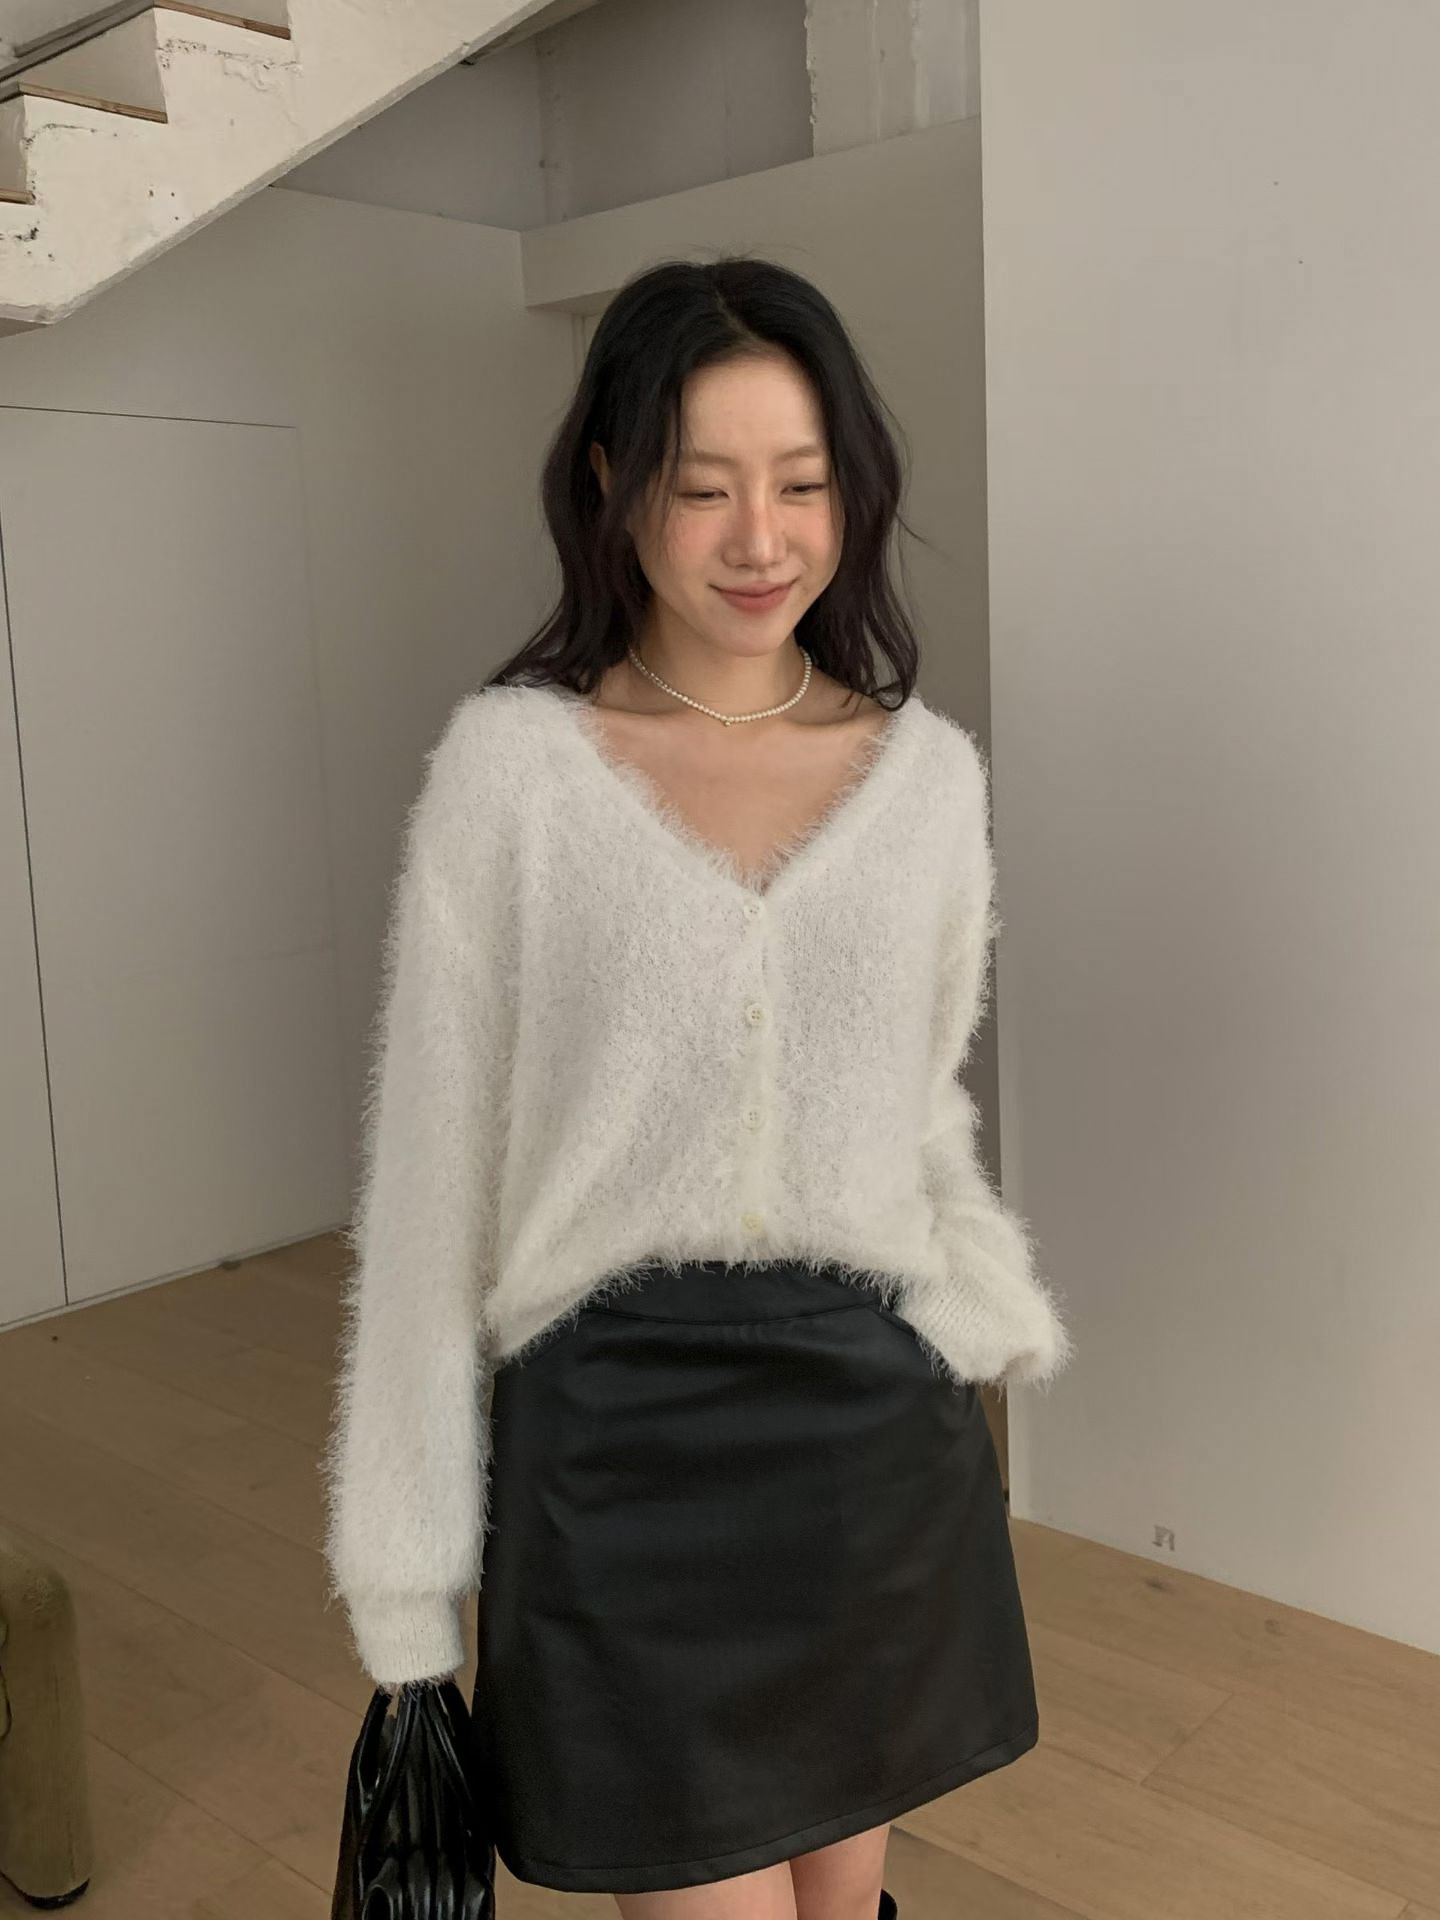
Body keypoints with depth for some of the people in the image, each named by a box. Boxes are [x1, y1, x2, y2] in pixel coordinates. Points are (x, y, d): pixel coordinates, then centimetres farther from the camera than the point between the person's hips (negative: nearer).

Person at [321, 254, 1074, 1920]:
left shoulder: (930, 771, 3)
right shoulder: (513, 764, -7)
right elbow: (432, 1158, -5)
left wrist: (996, 1315, -4)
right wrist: (407, 1566, -3)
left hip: (875, 1424, 4)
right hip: (619, 1433, -3)